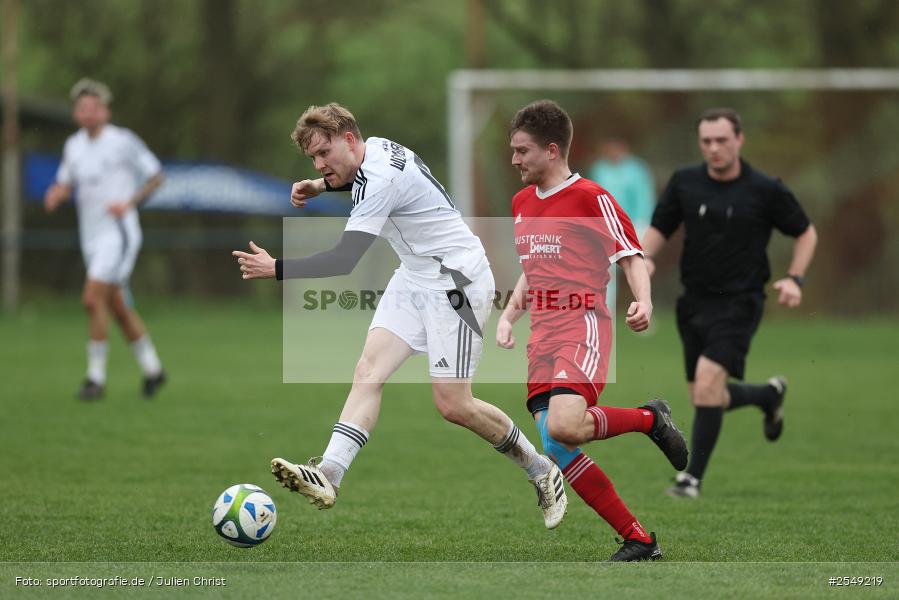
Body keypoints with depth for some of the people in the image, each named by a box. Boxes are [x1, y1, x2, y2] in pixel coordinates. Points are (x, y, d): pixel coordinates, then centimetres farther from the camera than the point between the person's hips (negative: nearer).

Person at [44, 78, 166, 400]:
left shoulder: (124, 141, -9)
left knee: (93, 298, -17)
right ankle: (152, 369, 27)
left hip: (118, 234, -7)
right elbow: (66, 184, 16)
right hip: (91, 238, 7)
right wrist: (55, 195, -8)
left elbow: (156, 176, -2)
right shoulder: (74, 145, 9)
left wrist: (129, 204, -15)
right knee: (118, 308, 12)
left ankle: (96, 377, -11)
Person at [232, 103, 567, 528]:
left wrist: (276, 269, -32)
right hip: (415, 277, 10)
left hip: (457, 281, -10)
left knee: (453, 405, -9)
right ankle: (328, 475, -23)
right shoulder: (374, 149, 3)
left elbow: (344, 260, -33)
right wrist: (321, 186, 17)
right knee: (368, 372, -9)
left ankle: (542, 472, 11)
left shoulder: (381, 180, -26)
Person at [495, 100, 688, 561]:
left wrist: (643, 302, -23)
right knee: (558, 452, -6)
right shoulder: (522, 202, 18)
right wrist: (509, 316, 17)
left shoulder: (590, 198, -5)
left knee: (563, 426, -30)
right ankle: (638, 541, 3)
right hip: (542, 334, 7)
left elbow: (632, 258, -5)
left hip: (582, 326, -7)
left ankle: (650, 419, -1)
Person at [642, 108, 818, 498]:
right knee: (707, 399, 10)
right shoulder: (684, 182, 1)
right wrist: (644, 258, -12)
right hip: (694, 302, 5)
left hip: (739, 302, -5)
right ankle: (769, 395, 41)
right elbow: (659, 229, 10)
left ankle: (693, 477, -13)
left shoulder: (765, 190, -6)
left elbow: (806, 233, 6)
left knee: (707, 381, -22)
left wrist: (794, 279, -8)